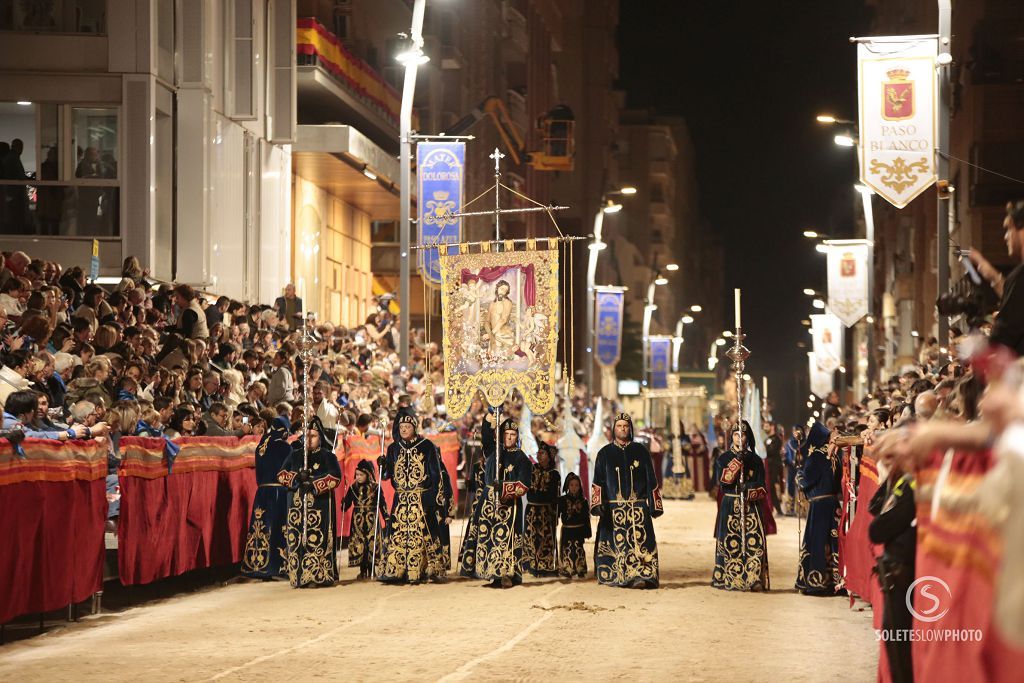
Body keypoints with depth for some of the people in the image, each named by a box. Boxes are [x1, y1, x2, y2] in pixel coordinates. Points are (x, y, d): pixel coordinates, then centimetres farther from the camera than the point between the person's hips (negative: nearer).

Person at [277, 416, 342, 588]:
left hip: (320, 504, -3)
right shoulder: (295, 455, 16)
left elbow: (335, 477, -7)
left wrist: (315, 485, -16)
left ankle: (321, 575, -7)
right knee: (296, 539, -3)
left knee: (318, 539, -9)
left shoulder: (327, 456, 5)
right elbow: (281, 474, 9)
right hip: (297, 504, 3)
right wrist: (297, 477, -10)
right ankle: (299, 576, 0)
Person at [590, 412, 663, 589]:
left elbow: (651, 480, 10)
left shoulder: (640, 451, 11)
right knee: (616, 542, -1)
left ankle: (640, 576, -21)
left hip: (638, 506, 0)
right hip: (613, 507, 1)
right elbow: (598, 482, 4)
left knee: (639, 540, -13)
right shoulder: (605, 453, 10)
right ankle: (612, 576, 8)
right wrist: (598, 505, -9)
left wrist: (654, 505, 4)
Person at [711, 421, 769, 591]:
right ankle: (729, 579, -2)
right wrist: (736, 462, -17)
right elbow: (723, 480, -10)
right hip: (730, 505, 0)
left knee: (754, 542, -11)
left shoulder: (755, 460, 10)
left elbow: (761, 487, 5)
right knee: (730, 543, -7)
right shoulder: (723, 458, 8)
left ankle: (755, 579, -12)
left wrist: (749, 490, -15)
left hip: (751, 506, 0)